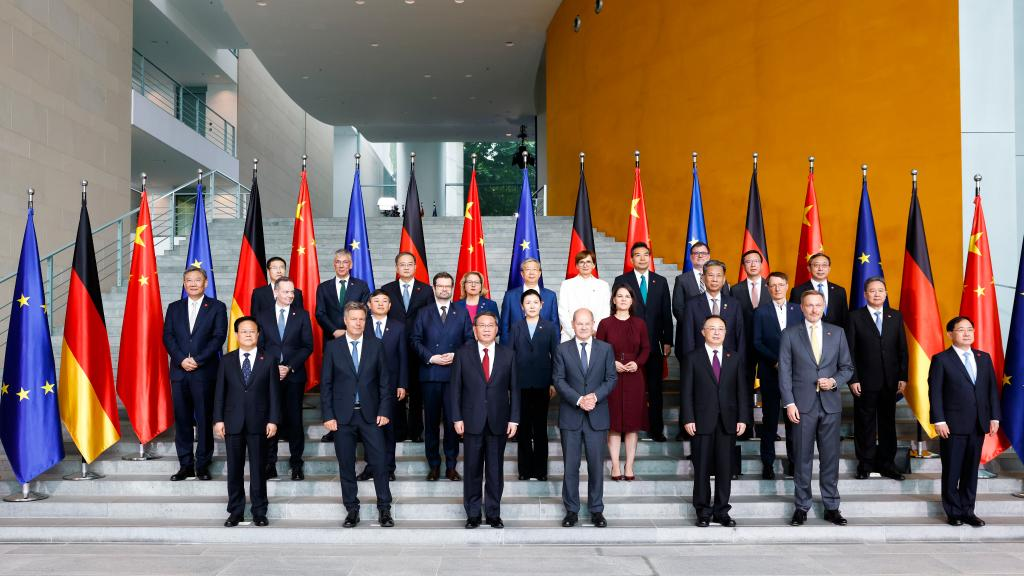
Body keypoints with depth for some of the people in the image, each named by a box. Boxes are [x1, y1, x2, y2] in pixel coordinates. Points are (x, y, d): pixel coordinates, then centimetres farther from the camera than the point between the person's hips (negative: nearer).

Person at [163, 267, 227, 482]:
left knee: (205, 420, 0)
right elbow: (167, 337, 6)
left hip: (205, 372, -3)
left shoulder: (217, 307, 5)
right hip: (179, 371, 3)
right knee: (182, 420, 5)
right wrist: (181, 359, -9)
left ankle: (202, 465, 7)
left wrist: (198, 360, -13)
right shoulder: (174, 308, 15)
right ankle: (185, 465, 12)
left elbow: (219, 337, -4)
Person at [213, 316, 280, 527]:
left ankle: (259, 513, 12)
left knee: (258, 469, 3)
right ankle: (235, 512, 16)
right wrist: (218, 419, -2)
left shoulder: (268, 361, 3)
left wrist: (273, 420, -6)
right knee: (234, 470, 6)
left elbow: (274, 393, 0)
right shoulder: (226, 361, 7)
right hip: (233, 423, 1)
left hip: (258, 423, -1)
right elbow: (220, 392, 5)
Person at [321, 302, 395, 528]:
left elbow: (384, 381, 5)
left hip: (370, 414, 0)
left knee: (380, 462, -3)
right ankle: (352, 510, 17)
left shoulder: (376, 346, 4)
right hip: (342, 415, 0)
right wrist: (328, 415, -4)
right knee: (346, 465, 6)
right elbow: (326, 384, 2)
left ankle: (384, 509, 8)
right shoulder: (333, 347, 3)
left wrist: (384, 410, -3)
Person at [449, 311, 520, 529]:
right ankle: (473, 514, 16)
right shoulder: (463, 354, 3)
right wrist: (457, 418, -4)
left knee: (495, 470, 7)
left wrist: (514, 419, -1)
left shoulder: (507, 354, 5)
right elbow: (455, 387, 2)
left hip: (498, 422, 1)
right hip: (472, 421, -1)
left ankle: (493, 514, 18)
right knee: (472, 470, 5)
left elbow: (514, 388, 5)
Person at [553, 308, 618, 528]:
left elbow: (612, 378, 3)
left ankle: (596, 510, 16)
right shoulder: (563, 349, 2)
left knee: (596, 465, 5)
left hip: (597, 416, 1)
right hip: (570, 417, -1)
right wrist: (578, 400, -15)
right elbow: (559, 380, -3)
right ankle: (571, 510, 14)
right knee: (570, 466, 4)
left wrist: (595, 396, -14)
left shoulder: (605, 349, 5)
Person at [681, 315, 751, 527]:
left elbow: (742, 391, 7)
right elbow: (686, 392, 0)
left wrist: (743, 418, -1)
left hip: (728, 422, 2)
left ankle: (722, 511, 14)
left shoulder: (736, 358, 10)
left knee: (725, 468, 5)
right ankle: (703, 512, 12)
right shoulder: (692, 358, 4)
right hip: (702, 422, -2)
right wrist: (688, 419, -8)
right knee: (702, 468, 2)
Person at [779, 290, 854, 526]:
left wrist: (835, 381, -8)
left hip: (830, 404, 2)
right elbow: (785, 371, 0)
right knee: (802, 458, 3)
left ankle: (831, 507, 15)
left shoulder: (837, 333, 9)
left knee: (830, 458, 6)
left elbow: (847, 367, 12)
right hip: (803, 405, -2)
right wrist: (789, 403, -8)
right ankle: (802, 507, 12)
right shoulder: (790, 334, 3)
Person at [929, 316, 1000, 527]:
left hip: (979, 425, 4)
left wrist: (994, 417, 4)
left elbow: (992, 389, 11)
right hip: (953, 425, -4)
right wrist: (939, 421, -13)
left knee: (971, 469, 10)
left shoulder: (984, 358, 11)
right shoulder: (941, 359, -4)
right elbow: (935, 392, -7)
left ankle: (967, 510, 19)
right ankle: (953, 512, 14)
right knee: (952, 470, 3)